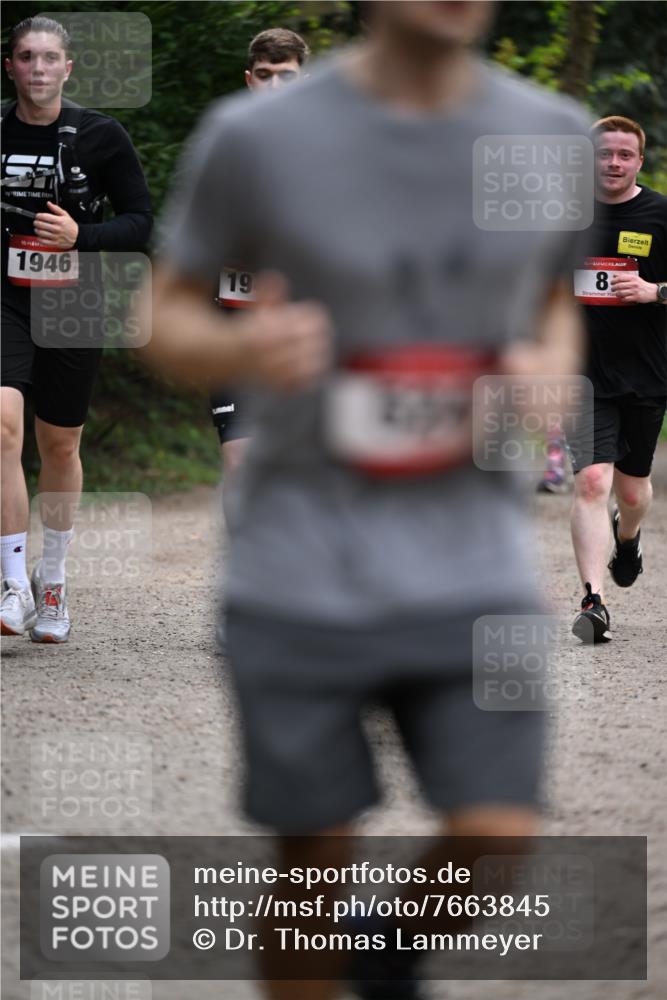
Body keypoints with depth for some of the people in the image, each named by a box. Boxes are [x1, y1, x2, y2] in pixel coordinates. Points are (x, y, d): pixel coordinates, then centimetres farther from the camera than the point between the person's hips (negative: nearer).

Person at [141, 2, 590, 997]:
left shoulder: (551, 134, -1)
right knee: (315, 864, 5)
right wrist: (240, 349, -21)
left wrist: (549, 374, -6)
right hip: (301, 575, -2)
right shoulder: (256, 137, -10)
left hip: (474, 569, 2)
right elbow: (166, 320, 2)